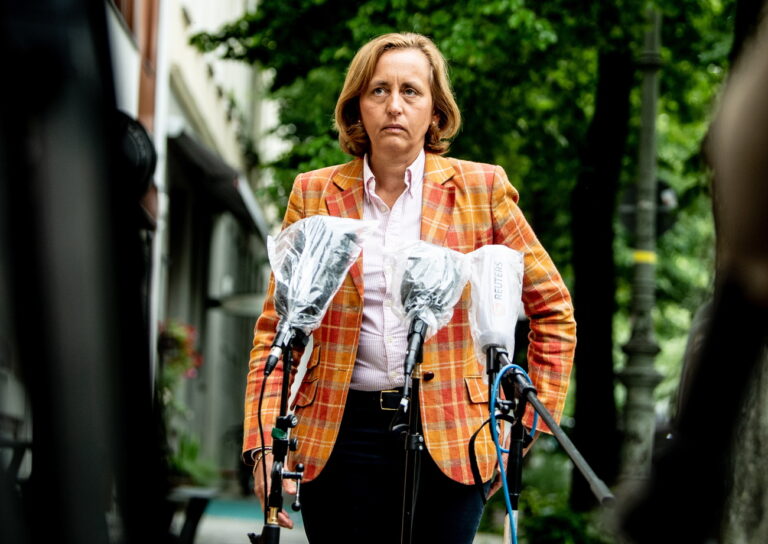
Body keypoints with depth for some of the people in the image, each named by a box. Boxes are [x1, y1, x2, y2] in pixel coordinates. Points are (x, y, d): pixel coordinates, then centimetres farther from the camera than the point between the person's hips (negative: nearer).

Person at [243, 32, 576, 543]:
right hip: (342, 437, 1)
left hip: (448, 438, -1)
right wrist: (264, 443, -4)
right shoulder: (314, 194, 6)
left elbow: (553, 309, 9)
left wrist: (533, 422, 4)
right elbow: (276, 328, 7)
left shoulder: (480, 189, 4)